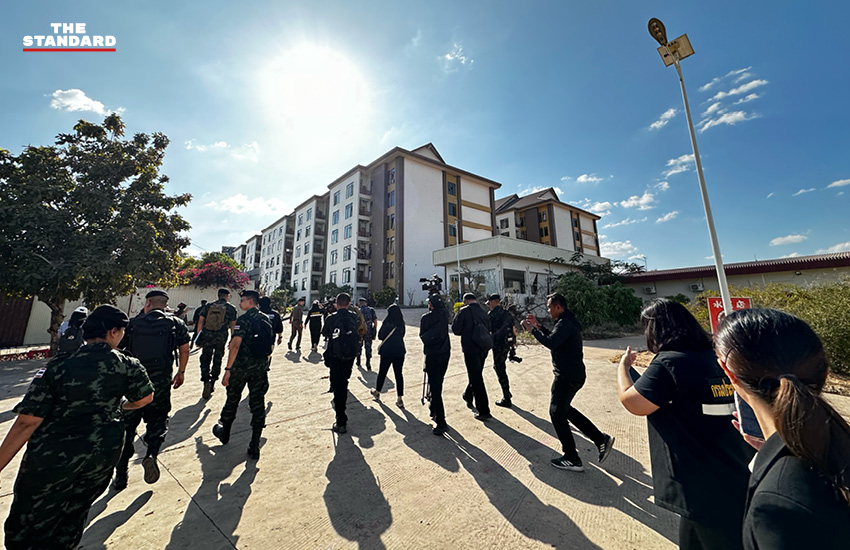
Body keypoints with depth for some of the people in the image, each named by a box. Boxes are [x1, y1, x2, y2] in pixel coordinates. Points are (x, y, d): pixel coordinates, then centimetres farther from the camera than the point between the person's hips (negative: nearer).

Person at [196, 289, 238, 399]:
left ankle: (206, 382, -8)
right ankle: (212, 384, 21)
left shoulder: (208, 306, 7)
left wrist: (199, 336, 11)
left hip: (207, 336, 1)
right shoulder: (231, 308, 3)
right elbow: (233, 325, 5)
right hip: (222, 337, -1)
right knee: (217, 360, 13)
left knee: (205, 360, 9)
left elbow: (200, 322, 5)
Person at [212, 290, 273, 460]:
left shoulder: (244, 319, -14)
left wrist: (228, 369, -17)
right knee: (258, 405, 7)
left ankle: (224, 433, 41)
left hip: (241, 366, -4)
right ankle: (254, 447, 12)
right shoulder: (267, 319, 6)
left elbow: (235, 345, -20)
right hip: (261, 368, 5)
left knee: (232, 400, 18)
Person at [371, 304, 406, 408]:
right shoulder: (401, 324, 1)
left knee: (382, 372, 15)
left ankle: (377, 392, 35)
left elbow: (380, 336, -6)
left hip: (387, 351, -3)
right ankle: (399, 399, 8)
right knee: (399, 374, 8)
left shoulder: (387, 323, -13)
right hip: (400, 351, 3)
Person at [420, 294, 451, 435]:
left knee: (435, 385, -2)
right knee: (438, 383, 21)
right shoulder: (445, 315, -3)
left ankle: (441, 421, -3)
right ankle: (434, 408, 39)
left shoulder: (426, 318, -13)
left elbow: (422, 336, -3)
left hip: (432, 354, -5)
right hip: (445, 352, 5)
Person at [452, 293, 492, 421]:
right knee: (477, 374, 23)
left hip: (471, 348, -7)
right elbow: (488, 328, 12)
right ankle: (468, 396, 45)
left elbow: (455, 329, -10)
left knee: (476, 378, 1)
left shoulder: (464, 311, -11)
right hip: (484, 347, 7)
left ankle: (484, 411, 6)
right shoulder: (483, 311, 6)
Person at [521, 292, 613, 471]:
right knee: (564, 408, 22)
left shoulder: (565, 323, -20)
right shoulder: (568, 321, 13)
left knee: (557, 413, 0)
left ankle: (572, 460, 10)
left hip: (567, 376, -11)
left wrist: (532, 329, -21)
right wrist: (538, 326, 13)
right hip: (574, 374, 11)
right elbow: (554, 337, 22)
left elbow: (550, 342, -32)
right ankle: (601, 439, 23)